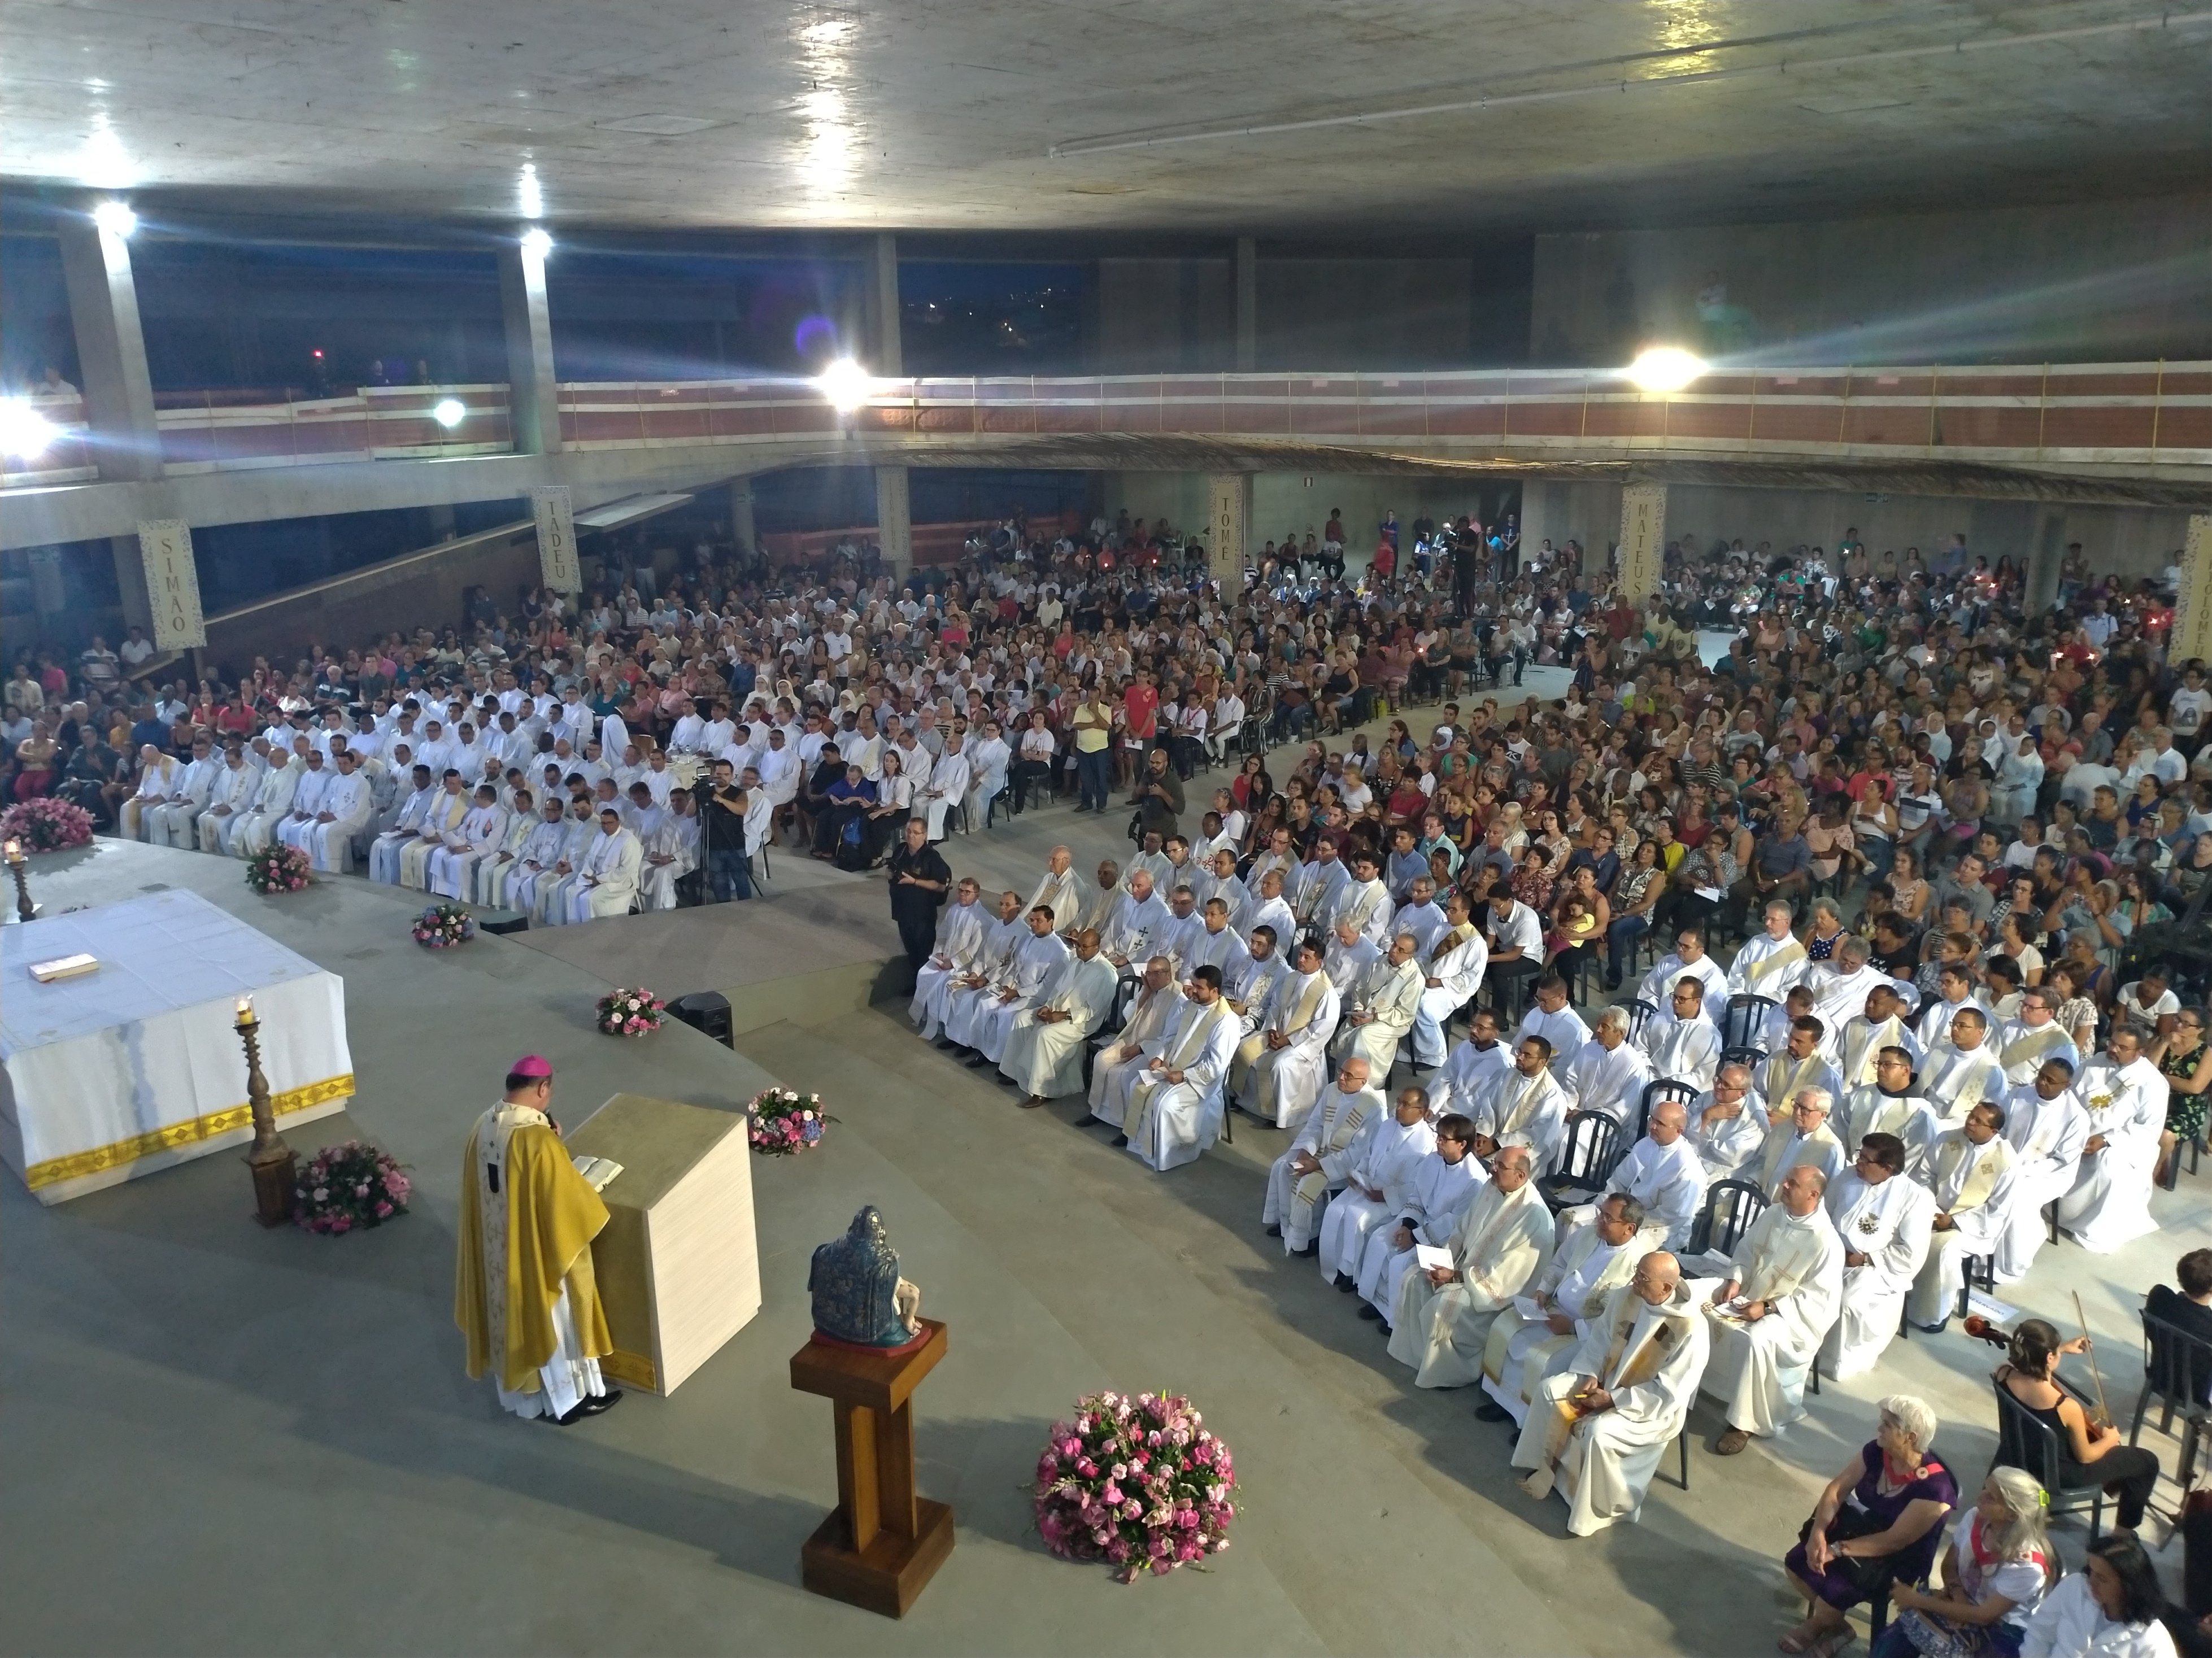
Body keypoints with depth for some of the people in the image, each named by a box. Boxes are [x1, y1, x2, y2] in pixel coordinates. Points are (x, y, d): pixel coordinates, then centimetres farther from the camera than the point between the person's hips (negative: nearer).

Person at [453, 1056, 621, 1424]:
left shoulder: (483, 1127, -5)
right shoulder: (538, 1139, -29)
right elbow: (566, 1197, -21)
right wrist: (591, 1207, 0)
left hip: (498, 1249, 7)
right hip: (540, 1248, -7)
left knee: (518, 1316, 25)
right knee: (557, 1321, 12)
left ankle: (523, 1387, 42)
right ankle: (572, 1398, 28)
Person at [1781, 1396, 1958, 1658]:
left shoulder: (1933, 1488, -29)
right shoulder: (1876, 1451, -12)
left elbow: (1894, 1541, -26)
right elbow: (1837, 1489, -7)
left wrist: (1838, 1550, -26)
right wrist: (1818, 1532, -23)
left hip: (1898, 1559, -6)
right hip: (1859, 1526, 6)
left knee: (1832, 1589, -24)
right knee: (1796, 1563, -9)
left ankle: (1815, 1627, 12)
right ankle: (1836, 1626, 15)